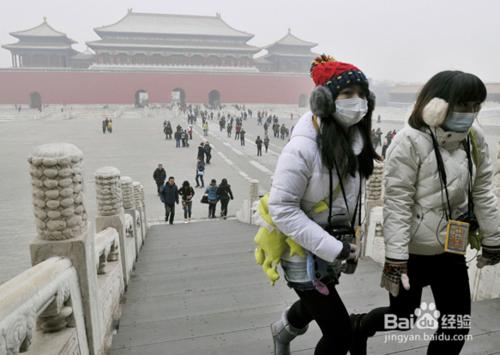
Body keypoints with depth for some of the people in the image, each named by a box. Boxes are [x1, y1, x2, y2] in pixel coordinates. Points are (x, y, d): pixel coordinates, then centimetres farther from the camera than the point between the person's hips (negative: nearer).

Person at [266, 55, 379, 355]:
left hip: (333, 246, 8)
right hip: (304, 252, -7)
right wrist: (332, 248, -26)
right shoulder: (303, 147, -27)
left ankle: (284, 330, 64)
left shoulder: (355, 140, -5)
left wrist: (349, 240, 8)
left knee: (315, 303, 32)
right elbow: (281, 209, -25)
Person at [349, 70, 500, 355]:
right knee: (403, 315, 11)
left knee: (457, 325, 12)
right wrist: (395, 258, -22)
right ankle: (358, 326, 43)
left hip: (452, 250, 6)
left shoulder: (475, 139, 0)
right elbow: (397, 204, -21)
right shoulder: (410, 142, -20)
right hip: (413, 250, -6)